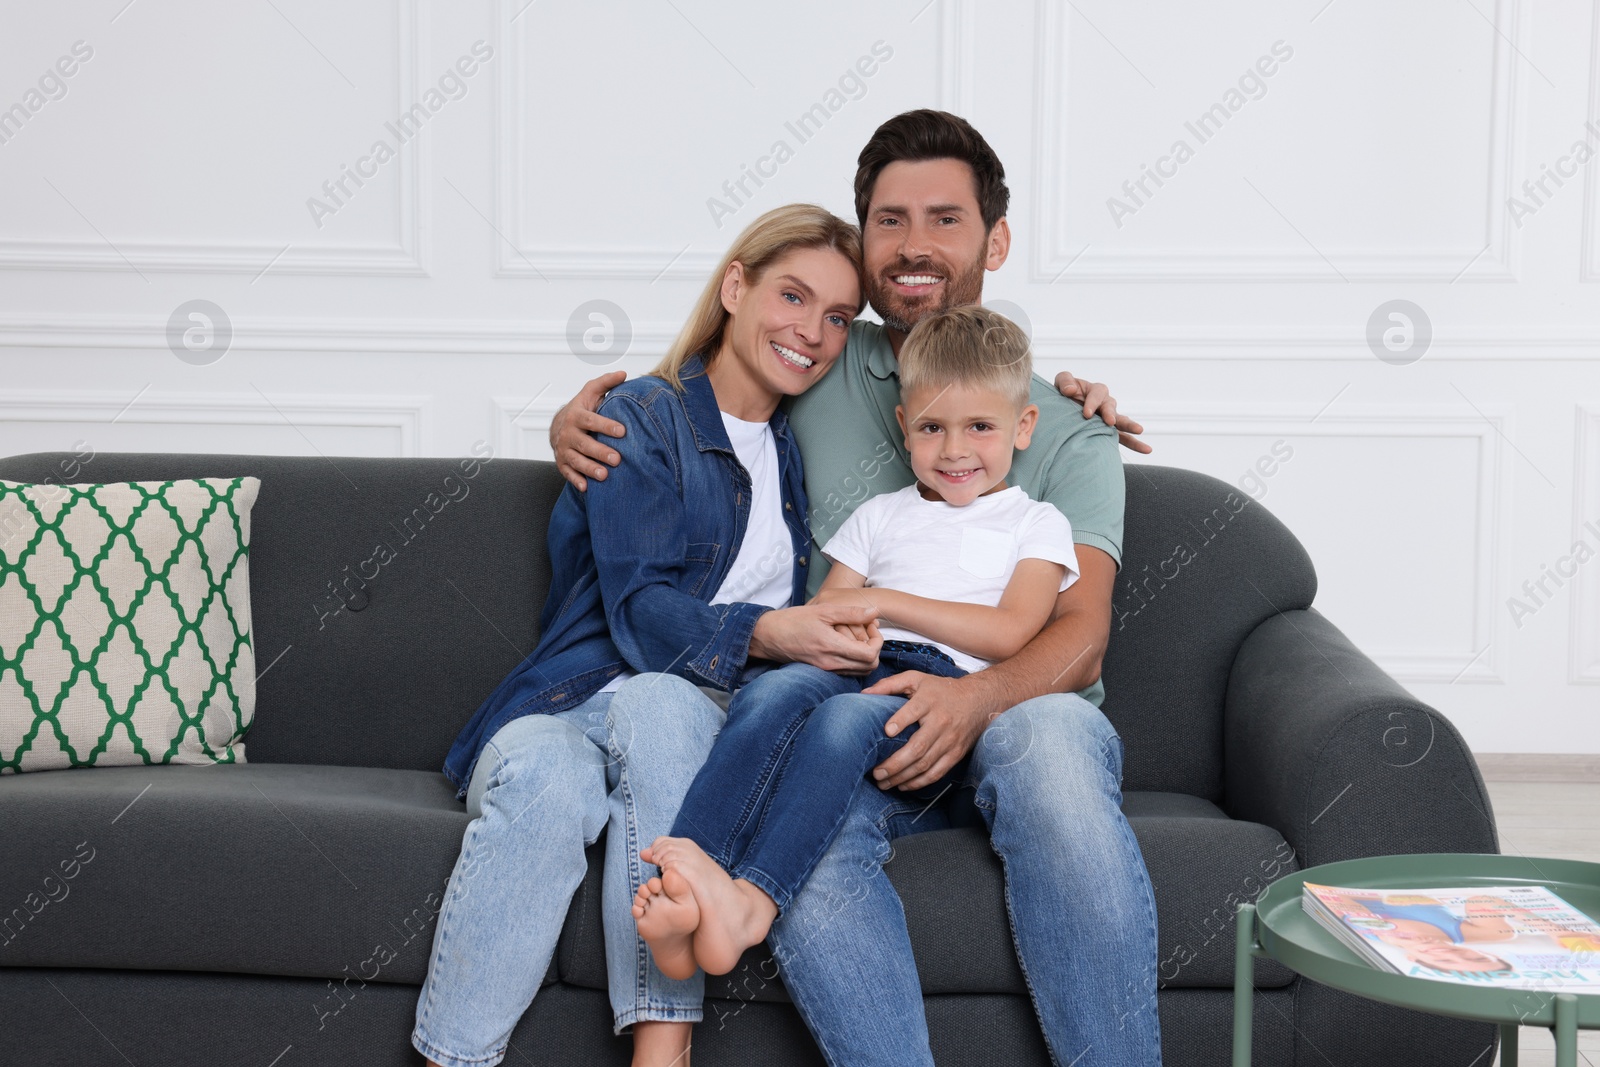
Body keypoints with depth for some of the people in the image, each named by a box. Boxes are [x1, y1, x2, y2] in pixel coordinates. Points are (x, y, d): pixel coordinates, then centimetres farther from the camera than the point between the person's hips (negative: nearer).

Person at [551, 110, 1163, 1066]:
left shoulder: (1065, 429, 9)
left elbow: (1080, 636, -4)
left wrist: (975, 697, -27)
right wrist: (577, 419, 7)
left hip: (1018, 711, -1)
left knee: (1049, 736, -38)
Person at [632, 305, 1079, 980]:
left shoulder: (1036, 525, 20)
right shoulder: (879, 517, 30)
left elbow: (1009, 633, 3)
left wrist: (881, 602, 1)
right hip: (852, 671, 3)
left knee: (848, 718, -37)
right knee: (772, 690, -34)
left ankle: (751, 901, -55)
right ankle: (690, 888, -54)